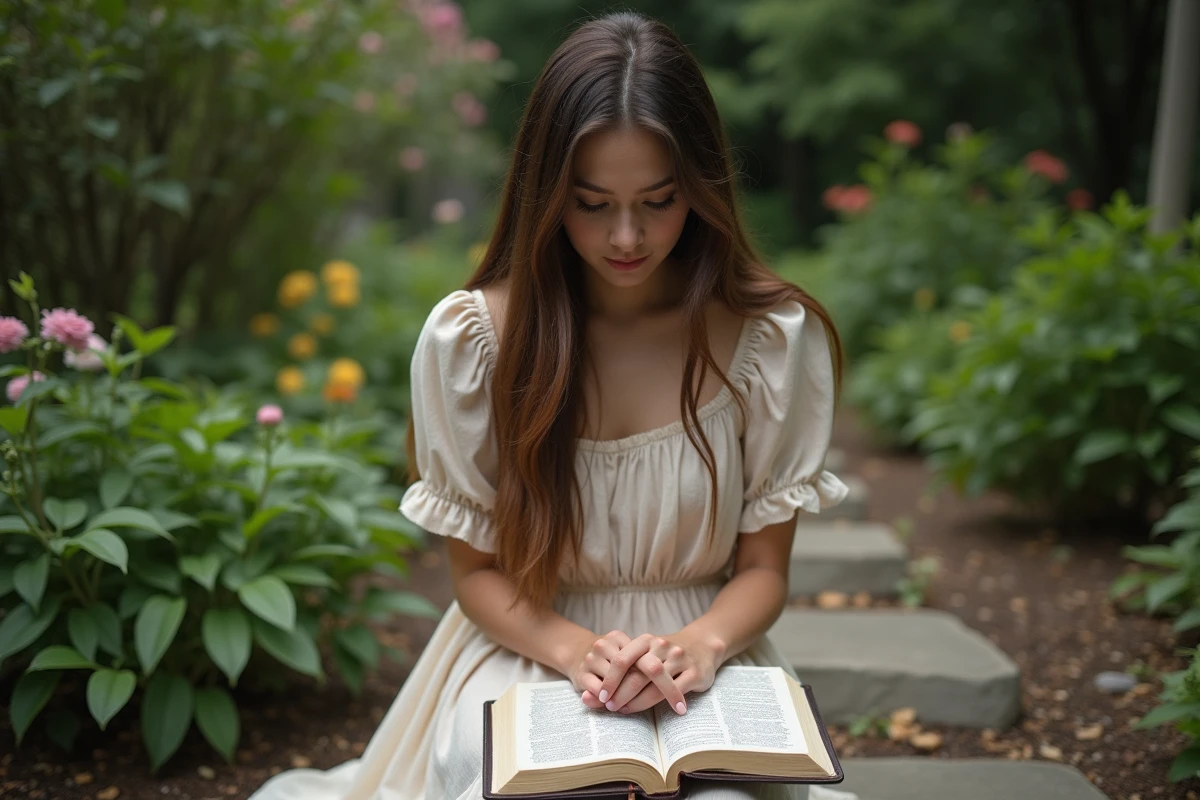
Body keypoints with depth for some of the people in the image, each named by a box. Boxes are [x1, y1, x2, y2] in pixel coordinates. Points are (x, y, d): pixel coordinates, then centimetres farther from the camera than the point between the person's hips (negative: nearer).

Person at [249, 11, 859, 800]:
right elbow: (477, 569, 0)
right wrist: (576, 651, -20)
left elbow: (763, 568, 0)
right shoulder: (470, 336, -9)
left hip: (705, 653, 1)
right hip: (527, 650, 0)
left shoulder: (776, 336, -8)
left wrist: (699, 646, -22)